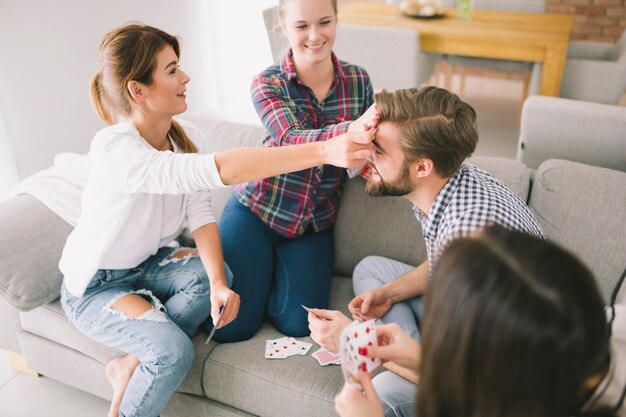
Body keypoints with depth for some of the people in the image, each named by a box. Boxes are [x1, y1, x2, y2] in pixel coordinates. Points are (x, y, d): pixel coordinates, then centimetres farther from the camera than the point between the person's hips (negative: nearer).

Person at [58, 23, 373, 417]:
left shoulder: (185, 137, -8)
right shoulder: (115, 150, -34)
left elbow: (201, 215, -12)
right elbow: (221, 169, -49)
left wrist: (218, 284, -29)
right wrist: (324, 151, -53)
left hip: (146, 263, 7)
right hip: (95, 285, -6)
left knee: (214, 275, -22)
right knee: (175, 351, -26)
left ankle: (131, 365, -3)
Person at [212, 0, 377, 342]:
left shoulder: (358, 80, -3)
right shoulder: (267, 84, -12)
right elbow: (292, 142, -30)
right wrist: (351, 129, -50)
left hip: (315, 223, 3)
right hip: (257, 211, -2)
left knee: (299, 324, -10)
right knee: (232, 326, -8)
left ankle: (273, 269, 19)